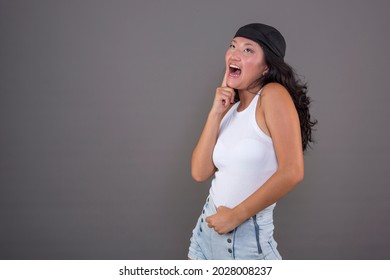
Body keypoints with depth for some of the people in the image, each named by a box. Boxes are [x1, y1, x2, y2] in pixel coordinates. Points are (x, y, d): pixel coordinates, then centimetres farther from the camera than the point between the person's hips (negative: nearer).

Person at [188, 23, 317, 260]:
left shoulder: (274, 95, -13)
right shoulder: (230, 109, 6)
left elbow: (292, 172, -22)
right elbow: (200, 173, -1)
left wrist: (236, 215, -16)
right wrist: (216, 113, -7)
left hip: (248, 233, -7)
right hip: (209, 225, 7)